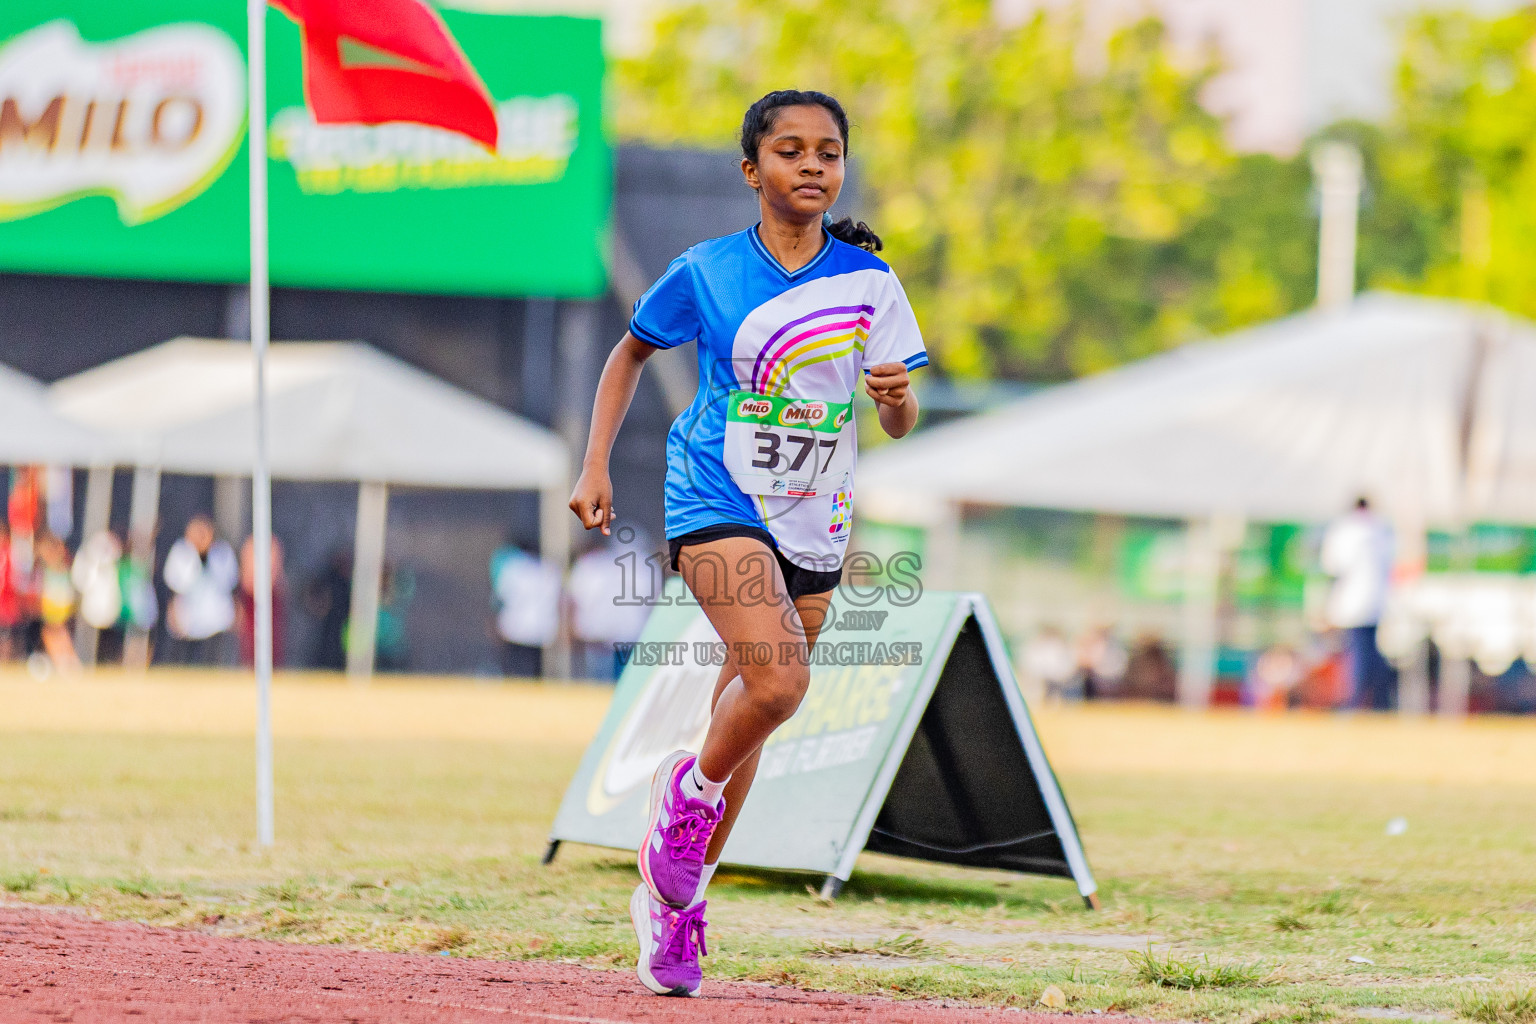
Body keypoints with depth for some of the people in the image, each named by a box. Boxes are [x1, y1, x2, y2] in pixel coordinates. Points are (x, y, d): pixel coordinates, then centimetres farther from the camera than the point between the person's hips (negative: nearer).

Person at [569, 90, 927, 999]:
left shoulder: (868, 282, 1)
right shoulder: (707, 273, -3)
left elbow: (902, 422, 1)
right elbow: (631, 354, 13)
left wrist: (897, 397, -22)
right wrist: (596, 468, 6)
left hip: (814, 524, 3)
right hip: (717, 505, -3)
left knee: (746, 715, 11)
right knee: (777, 683, -25)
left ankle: (672, 893, 28)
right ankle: (690, 789, 4)